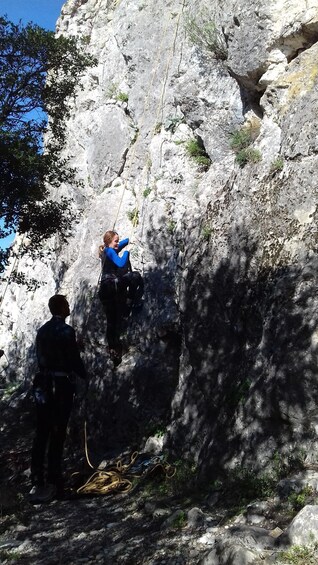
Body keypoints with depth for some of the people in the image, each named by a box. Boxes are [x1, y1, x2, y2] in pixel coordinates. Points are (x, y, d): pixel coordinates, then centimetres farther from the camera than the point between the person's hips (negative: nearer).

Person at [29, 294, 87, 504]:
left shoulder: (42, 331, 10)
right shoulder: (66, 330, -12)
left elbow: (40, 358, 13)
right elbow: (74, 359, -12)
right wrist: (85, 376, 5)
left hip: (43, 384, 6)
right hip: (62, 384, -6)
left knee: (41, 433, 8)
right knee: (58, 433, 1)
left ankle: (37, 481, 11)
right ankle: (53, 480, 6)